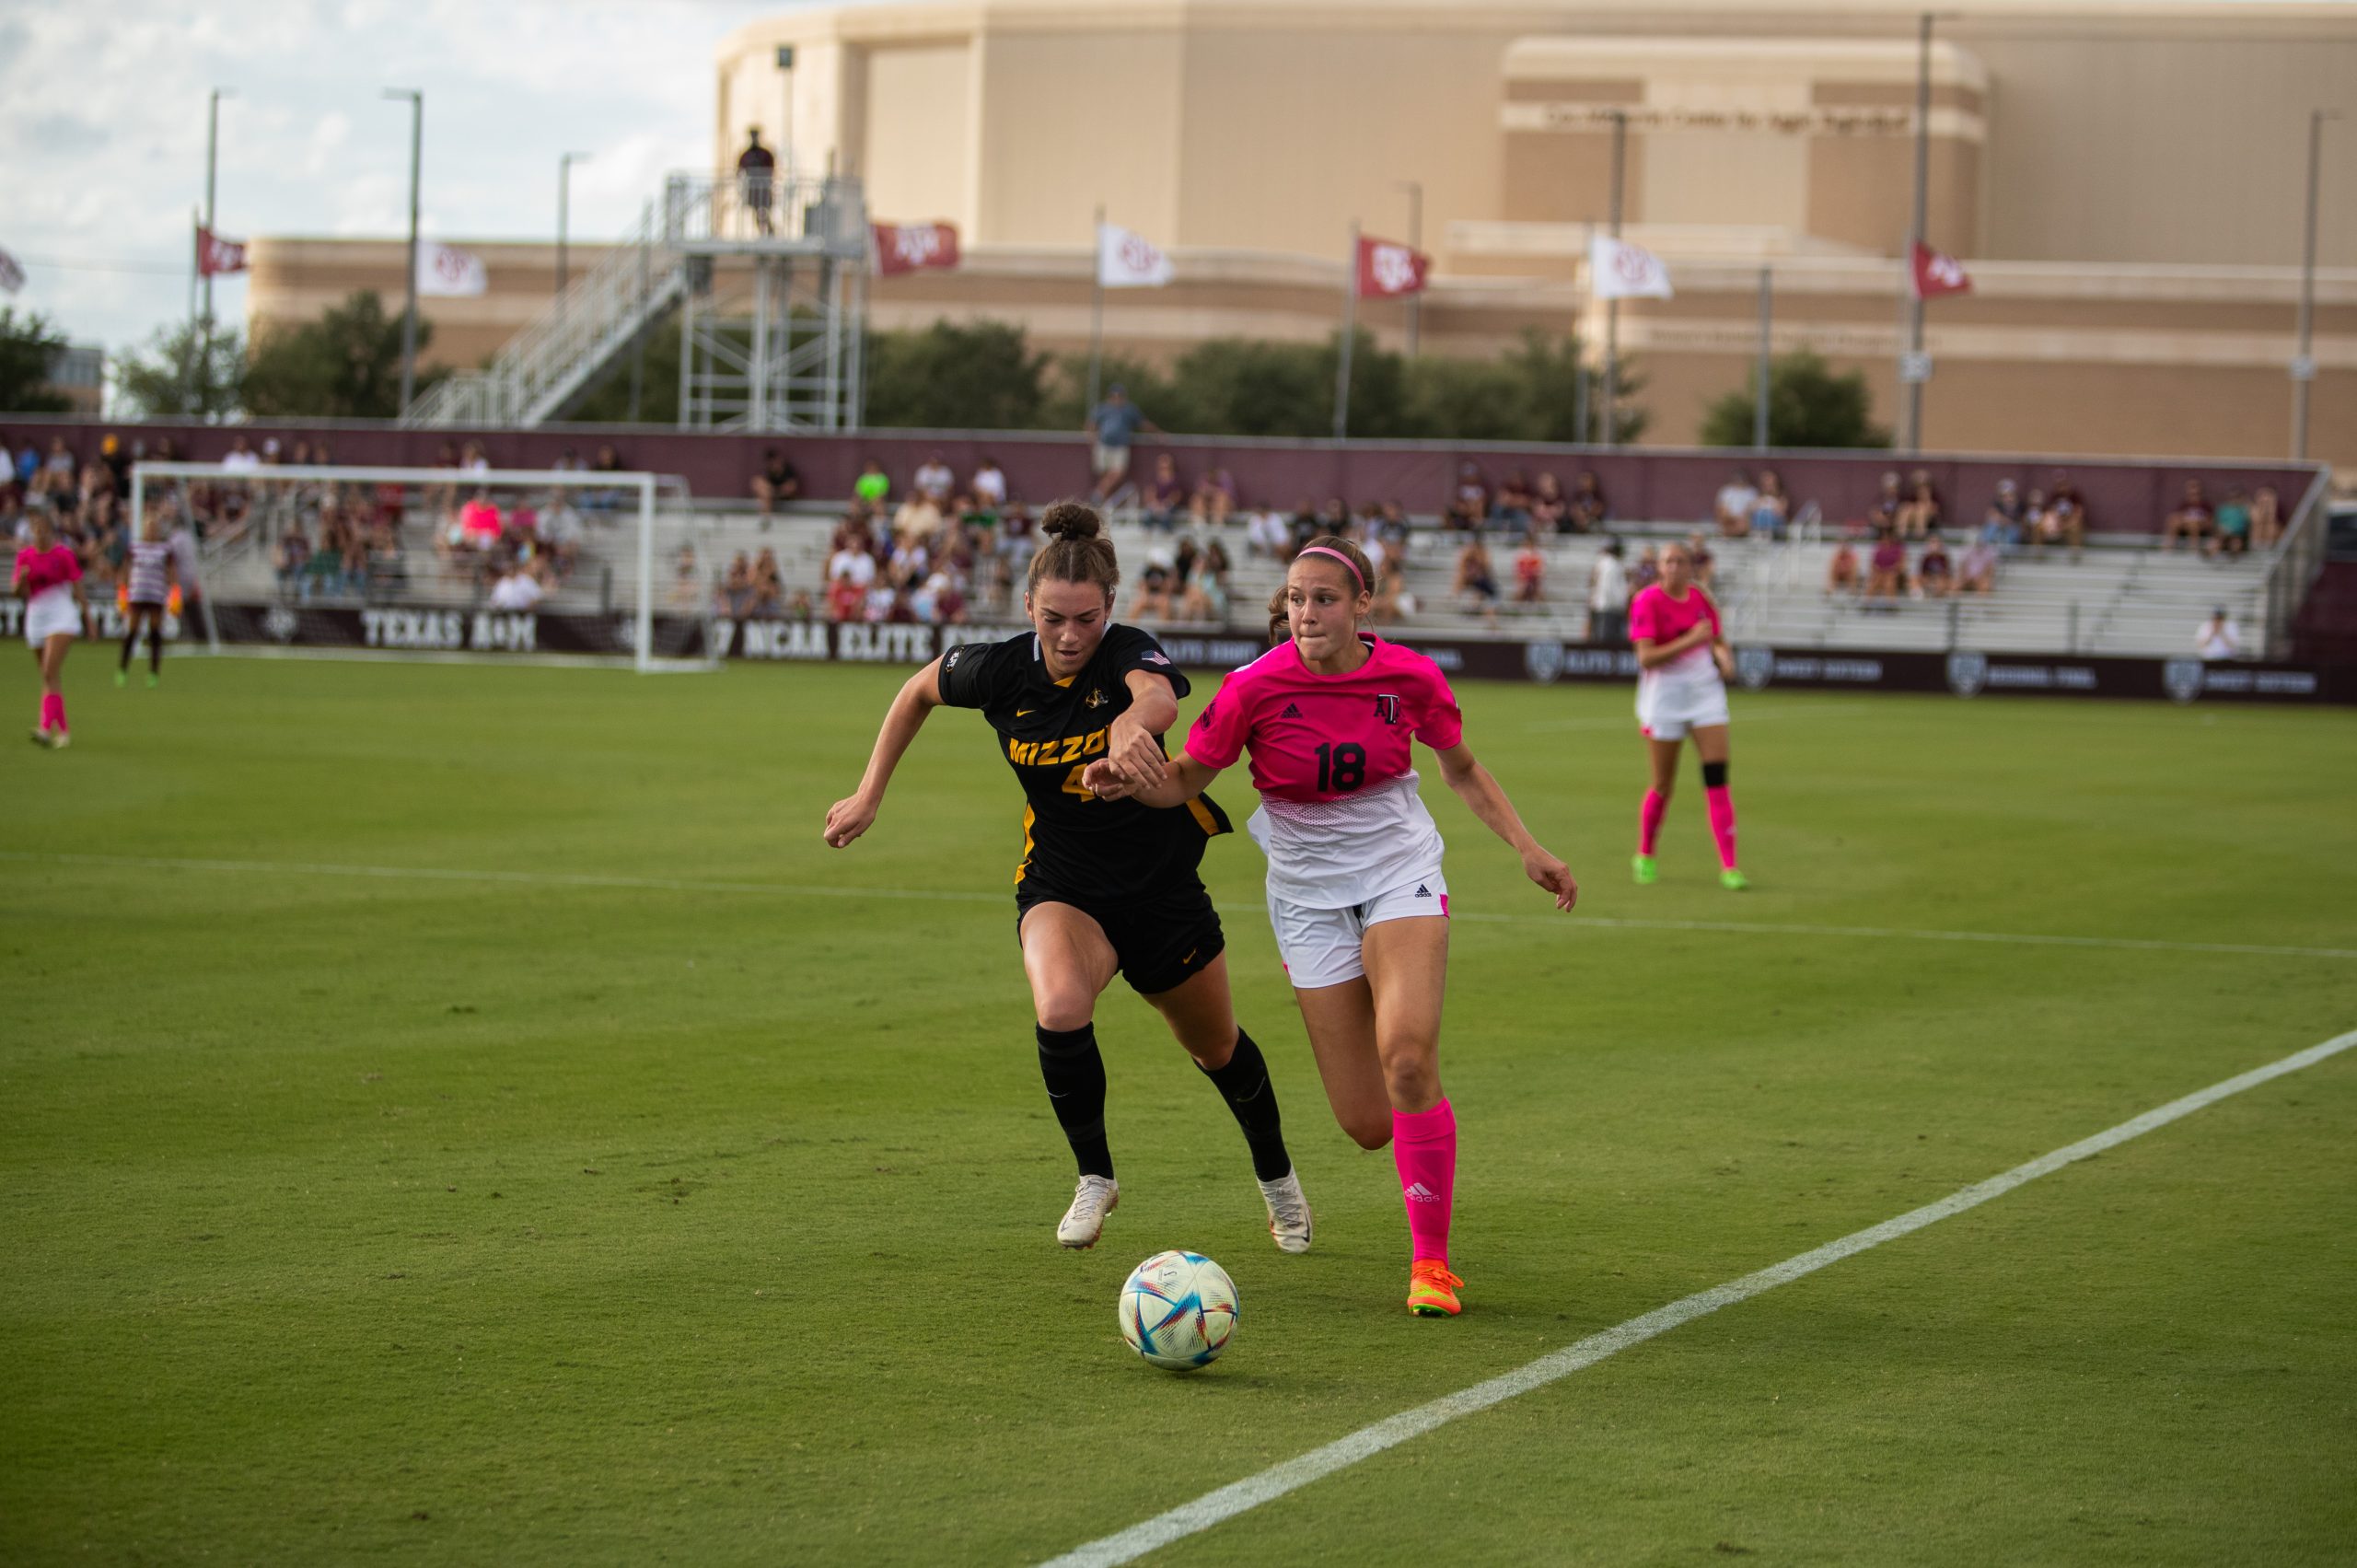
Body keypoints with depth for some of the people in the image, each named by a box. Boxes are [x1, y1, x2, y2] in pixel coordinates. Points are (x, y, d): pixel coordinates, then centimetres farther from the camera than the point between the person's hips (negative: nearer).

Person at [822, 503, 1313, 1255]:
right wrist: (869, 794, 5)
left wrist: (1134, 722, -73)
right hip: (1062, 888, 0)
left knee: (1217, 1049, 17)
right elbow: (919, 691, 7)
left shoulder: (1128, 654, -24)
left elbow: (1159, 697, -49)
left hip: (1162, 884, 0)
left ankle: (1276, 1176, 48)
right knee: (1060, 1010, -32)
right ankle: (1095, 1177, -8)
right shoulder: (999, 670, -15)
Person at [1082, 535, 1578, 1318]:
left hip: (1400, 874, 0)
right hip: (1309, 894, 0)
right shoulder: (1255, 688, -13)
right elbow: (1185, 778, -3)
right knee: (1368, 1124, -6)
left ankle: (1431, 1261, -12)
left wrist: (1529, 850, 3)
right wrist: (1127, 780, -24)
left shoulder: (1412, 679, -9)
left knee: (1407, 1060, -25)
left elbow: (1462, 769, 9)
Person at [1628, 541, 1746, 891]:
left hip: (1705, 691, 4)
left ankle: (1728, 867, -7)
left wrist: (1723, 655, -6)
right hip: (1664, 697, -4)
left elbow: (1718, 639, 17)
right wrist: (1688, 641, -27)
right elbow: (1645, 657, -18)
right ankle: (1645, 856, 28)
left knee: (1717, 779, -7)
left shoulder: (1701, 598, 4)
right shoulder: (1648, 602, -11)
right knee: (1663, 786, 4)